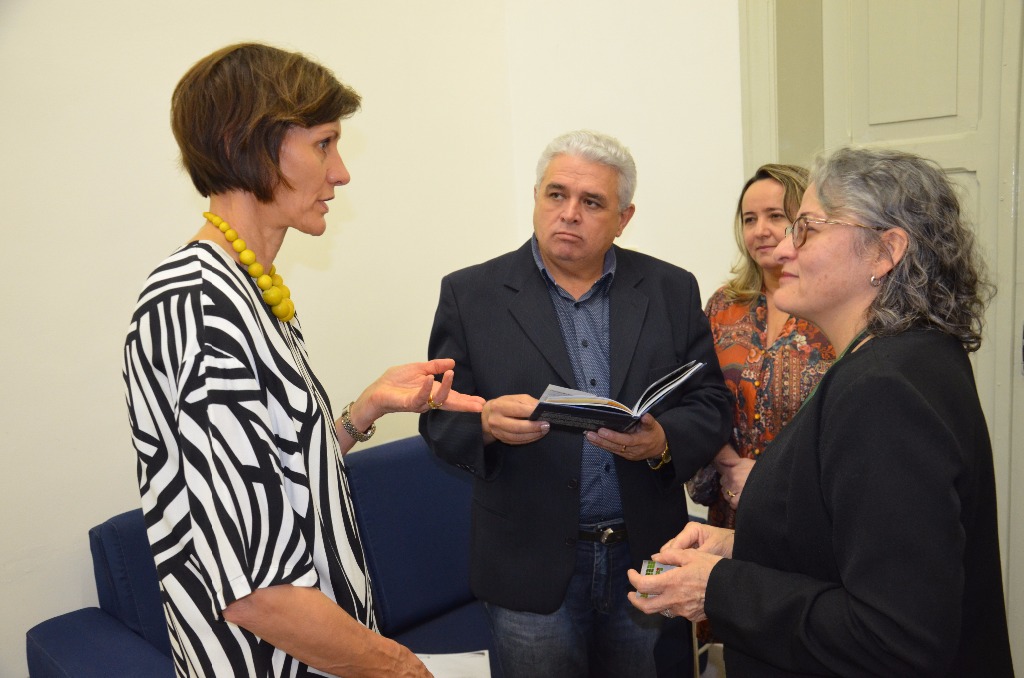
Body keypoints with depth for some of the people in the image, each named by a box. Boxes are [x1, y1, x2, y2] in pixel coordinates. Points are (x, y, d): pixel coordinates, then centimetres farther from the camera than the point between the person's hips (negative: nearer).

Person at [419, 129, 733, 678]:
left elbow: (711, 403, 1)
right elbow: (441, 420, -3)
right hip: (531, 568, -1)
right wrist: (487, 423, -25)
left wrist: (662, 441, -19)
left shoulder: (672, 290, 2)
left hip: (645, 556, 2)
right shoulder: (471, 294, -3)